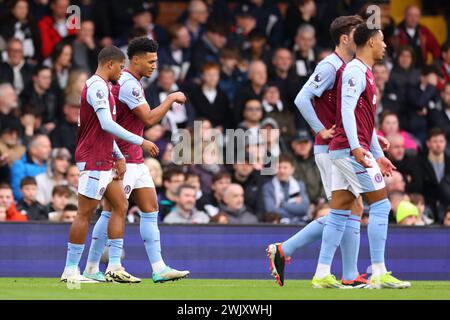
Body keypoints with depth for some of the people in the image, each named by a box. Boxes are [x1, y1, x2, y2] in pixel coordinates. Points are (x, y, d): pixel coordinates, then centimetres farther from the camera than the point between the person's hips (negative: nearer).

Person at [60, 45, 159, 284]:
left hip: (104, 160, 10)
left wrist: (119, 156, 17)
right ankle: (70, 271, -2)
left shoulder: (101, 87, 18)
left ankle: (114, 266, 8)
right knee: (85, 214, -6)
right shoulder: (98, 86, -15)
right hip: (93, 160, -10)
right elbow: (107, 125, -23)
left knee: (120, 206, 9)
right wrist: (141, 142, -19)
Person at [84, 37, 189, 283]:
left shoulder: (131, 82, 15)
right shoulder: (129, 84, -17)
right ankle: (91, 268, 0)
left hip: (135, 159, 10)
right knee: (112, 212, -6)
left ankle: (158, 268, 5)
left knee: (151, 210, 6)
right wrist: (171, 99, -12)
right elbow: (149, 118, -22)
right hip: (124, 158, -10)